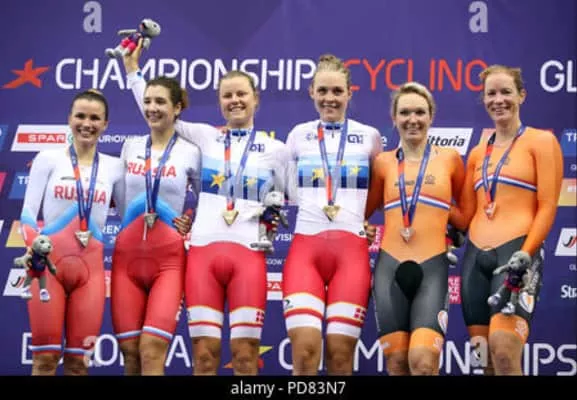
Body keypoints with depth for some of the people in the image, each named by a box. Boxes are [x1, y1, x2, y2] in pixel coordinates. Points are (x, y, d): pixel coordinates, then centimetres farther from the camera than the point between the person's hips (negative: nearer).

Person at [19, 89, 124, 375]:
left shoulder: (113, 167, 10)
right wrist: (34, 245, -18)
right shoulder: (48, 159, 4)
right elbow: (27, 212, 0)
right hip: (49, 262, -2)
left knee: (78, 361, 3)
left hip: (90, 266, 2)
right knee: (45, 358, -3)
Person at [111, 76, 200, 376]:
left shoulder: (190, 152, 2)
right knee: (130, 352, 1)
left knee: (152, 351, -14)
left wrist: (192, 224, -3)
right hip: (127, 253, 3)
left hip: (169, 258, -3)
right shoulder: (130, 147, 12)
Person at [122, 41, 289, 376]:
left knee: (246, 356, -2)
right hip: (203, 251, 1)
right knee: (204, 355, 0)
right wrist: (132, 68, 15)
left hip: (248, 254, -1)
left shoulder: (276, 149, 11)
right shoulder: (204, 136, 12)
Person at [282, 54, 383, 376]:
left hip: (351, 249, 0)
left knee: (340, 354, -3)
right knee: (305, 350, -13)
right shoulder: (298, 135, 12)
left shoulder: (370, 136, 9)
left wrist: (359, 214, 7)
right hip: (305, 247, 1)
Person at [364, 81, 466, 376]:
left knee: (423, 362, -16)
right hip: (390, 266, 2)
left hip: (432, 266, -2)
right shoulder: (383, 162, 8)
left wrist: (443, 209, 1)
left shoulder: (449, 158, 6)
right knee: (397, 363, 4)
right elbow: (364, 211, 17)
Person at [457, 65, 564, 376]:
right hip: (475, 255, 6)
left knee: (504, 353, -20)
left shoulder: (541, 141, 2)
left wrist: (524, 256, -14)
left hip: (516, 251, -6)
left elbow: (548, 207, -5)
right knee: (485, 358, 6)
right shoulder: (477, 153, 17)